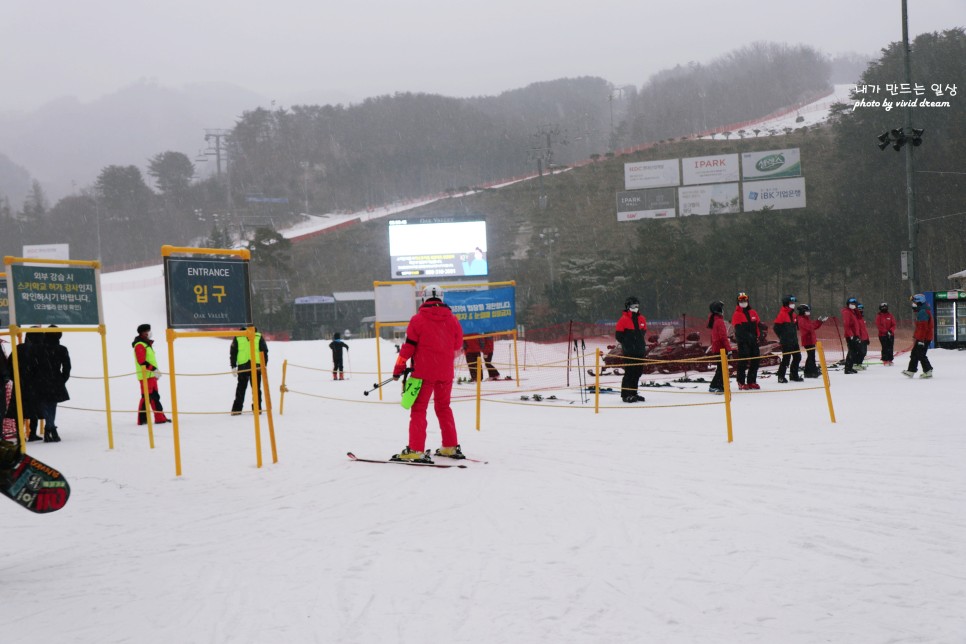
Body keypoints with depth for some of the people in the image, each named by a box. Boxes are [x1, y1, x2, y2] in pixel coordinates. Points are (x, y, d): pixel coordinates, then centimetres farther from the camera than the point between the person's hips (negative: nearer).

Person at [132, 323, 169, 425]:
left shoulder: (147, 344, 19)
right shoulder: (140, 345, -13)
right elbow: (142, 361, -23)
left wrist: (155, 371, 17)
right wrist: (154, 369, -25)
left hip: (151, 375, 10)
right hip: (145, 376, -10)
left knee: (155, 397, 9)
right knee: (146, 397, -9)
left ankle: (160, 418, 11)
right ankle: (142, 419, -5)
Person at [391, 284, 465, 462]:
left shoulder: (418, 320, -8)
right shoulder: (452, 320, 2)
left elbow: (408, 346, -7)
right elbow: (458, 345, 13)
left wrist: (398, 368, 1)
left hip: (424, 372, -4)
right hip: (446, 372, 4)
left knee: (418, 409, 0)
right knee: (444, 407, 18)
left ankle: (415, 450, -9)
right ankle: (451, 447, 19)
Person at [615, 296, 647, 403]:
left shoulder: (641, 319, 13)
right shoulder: (623, 320, -6)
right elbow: (618, 335, -4)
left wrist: (643, 344, 15)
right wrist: (626, 343, -7)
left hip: (640, 351, 7)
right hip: (629, 352, -6)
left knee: (638, 372, 9)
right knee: (629, 372, -8)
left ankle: (633, 393, 19)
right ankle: (626, 395, -5)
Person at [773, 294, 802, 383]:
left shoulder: (794, 314, 12)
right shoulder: (782, 314, -13)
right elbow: (776, 327, -15)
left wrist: (794, 335, 15)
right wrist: (782, 337, -8)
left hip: (794, 340, 8)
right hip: (786, 342, -8)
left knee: (797, 357, 10)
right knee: (786, 358, -7)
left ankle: (795, 376, 22)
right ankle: (781, 376, 1)